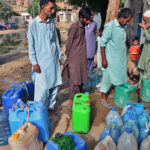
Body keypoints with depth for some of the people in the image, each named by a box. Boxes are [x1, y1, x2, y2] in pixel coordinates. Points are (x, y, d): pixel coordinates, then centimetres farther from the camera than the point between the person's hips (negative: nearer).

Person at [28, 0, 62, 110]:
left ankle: (51, 105, 26)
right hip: (41, 61, -5)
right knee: (42, 86, -2)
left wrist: (59, 56, 12)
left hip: (53, 59, 5)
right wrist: (34, 63, -9)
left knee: (54, 84, 10)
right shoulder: (33, 23, -8)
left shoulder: (52, 22, 6)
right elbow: (31, 45, -6)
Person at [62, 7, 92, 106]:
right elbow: (69, 44, -11)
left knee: (81, 79, 14)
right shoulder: (74, 27, -14)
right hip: (74, 59, -8)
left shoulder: (83, 27, 12)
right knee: (74, 80, -3)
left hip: (82, 58, 8)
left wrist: (85, 58, 15)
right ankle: (72, 101, 9)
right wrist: (68, 57, -6)